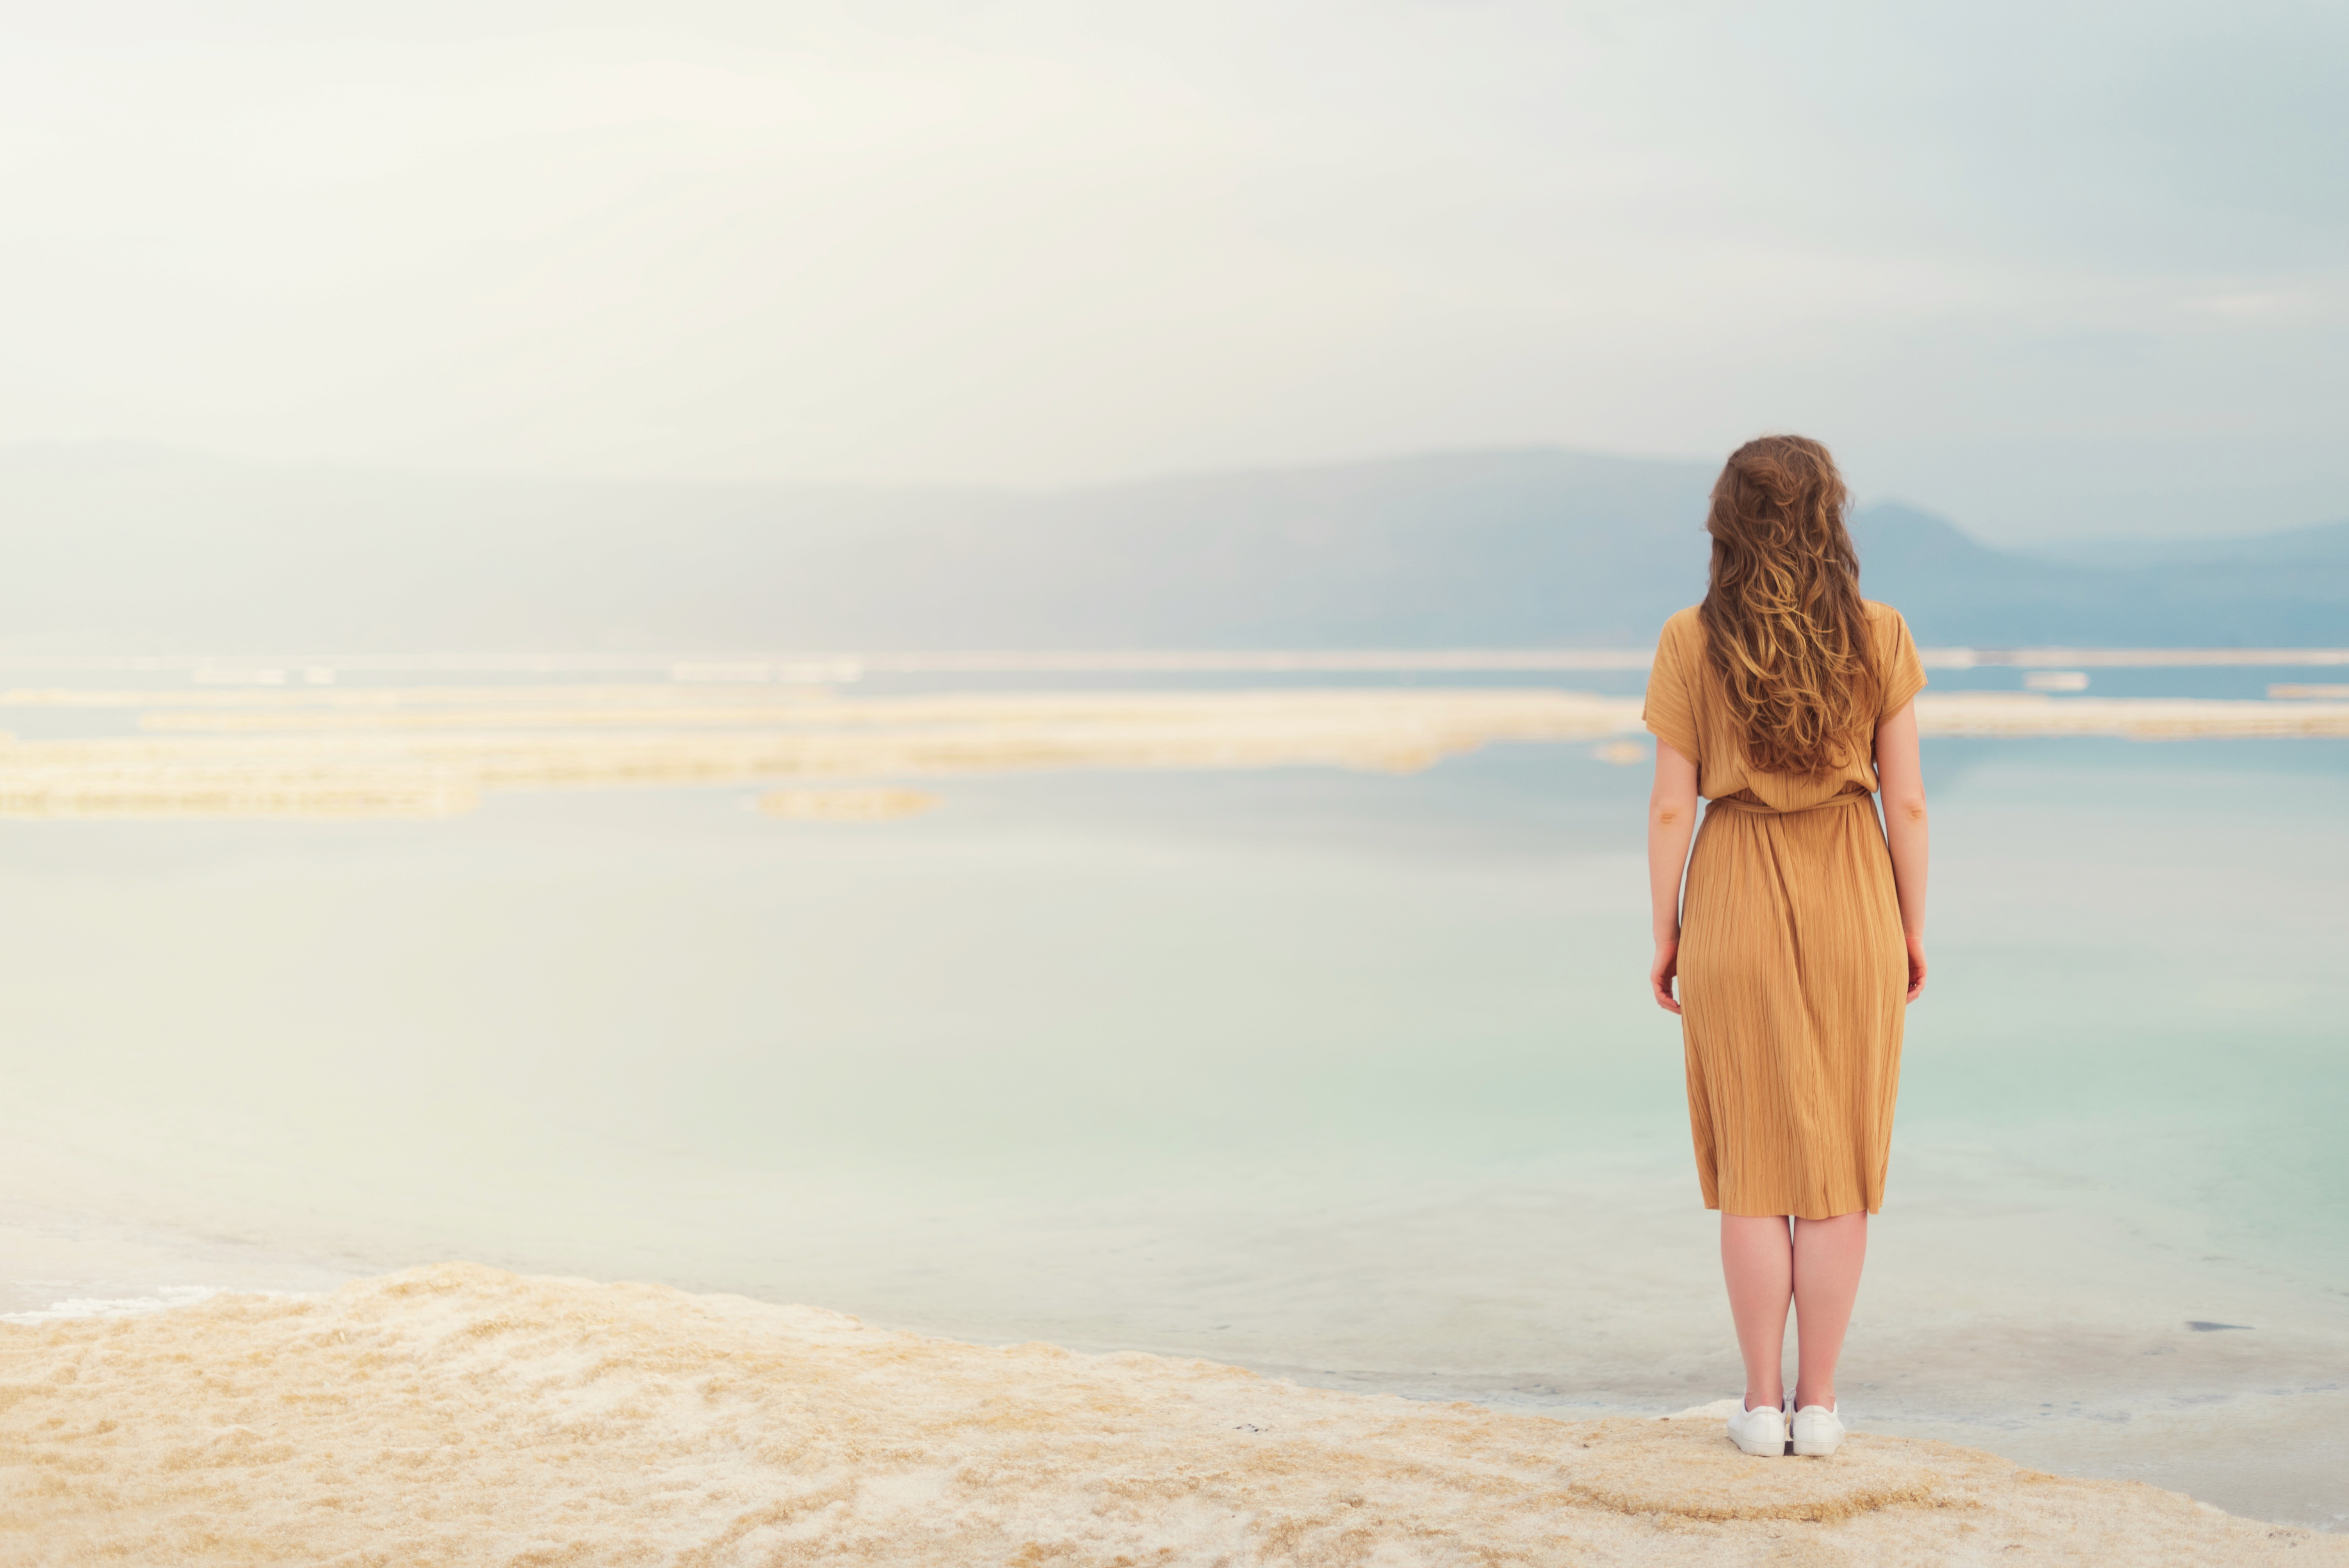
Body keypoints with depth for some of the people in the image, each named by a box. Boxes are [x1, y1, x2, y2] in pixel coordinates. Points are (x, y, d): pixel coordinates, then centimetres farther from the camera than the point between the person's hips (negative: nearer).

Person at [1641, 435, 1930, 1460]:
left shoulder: (1692, 644, -7)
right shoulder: (1878, 638, -5)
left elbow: (1671, 807, -6)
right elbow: (1907, 801, -3)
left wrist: (1666, 934, 4)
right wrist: (1912, 929, 7)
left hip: (1736, 911, 0)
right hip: (1851, 909, 1)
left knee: (1754, 1162, 8)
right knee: (1837, 1162, 8)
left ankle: (1763, 1404, 10)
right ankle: (1819, 1403, 12)